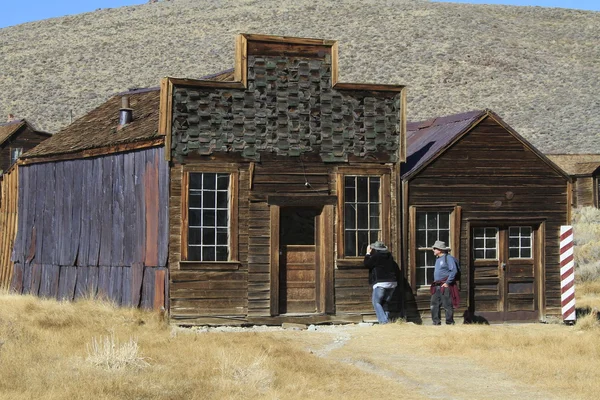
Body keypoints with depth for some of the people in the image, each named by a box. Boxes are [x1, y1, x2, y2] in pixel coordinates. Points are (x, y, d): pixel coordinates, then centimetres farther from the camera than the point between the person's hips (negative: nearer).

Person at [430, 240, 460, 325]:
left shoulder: (448, 258, -8)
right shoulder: (438, 259, 20)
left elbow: (454, 271, -15)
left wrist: (447, 283, -17)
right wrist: (435, 283, 14)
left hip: (445, 286, -9)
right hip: (437, 286, 9)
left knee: (447, 305, -5)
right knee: (434, 305, 4)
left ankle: (449, 323, 1)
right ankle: (436, 323, 9)